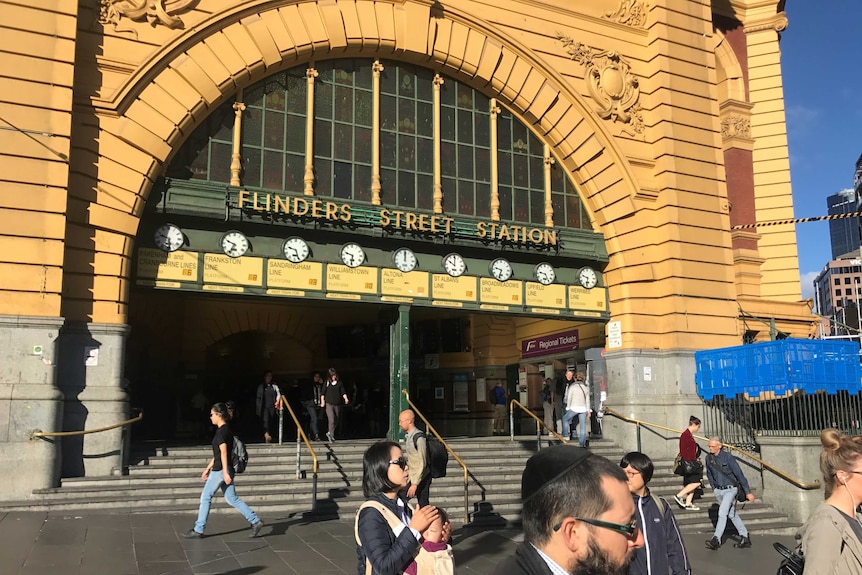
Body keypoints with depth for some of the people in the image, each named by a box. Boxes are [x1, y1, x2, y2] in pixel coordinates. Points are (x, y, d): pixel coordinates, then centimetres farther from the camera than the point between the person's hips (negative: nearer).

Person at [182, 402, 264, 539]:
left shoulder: (221, 431, -13)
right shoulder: (227, 430, 15)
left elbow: (223, 452, -19)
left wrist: (225, 472, -23)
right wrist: (208, 468, 25)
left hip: (220, 471, -9)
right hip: (225, 470, 9)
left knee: (205, 498, 3)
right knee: (232, 499, 9)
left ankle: (198, 530, 12)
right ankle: (255, 521, 5)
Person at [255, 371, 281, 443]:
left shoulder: (274, 386, 15)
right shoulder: (261, 386, 12)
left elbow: (278, 394, 7)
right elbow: (258, 398, 13)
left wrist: (278, 401, -14)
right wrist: (258, 409, 8)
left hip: (272, 408, 3)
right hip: (264, 407, -2)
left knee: (272, 424, 0)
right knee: (266, 420, -25)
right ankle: (266, 435, -44)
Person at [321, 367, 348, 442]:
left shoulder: (340, 382, 4)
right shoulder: (327, 383, 0)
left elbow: (343, 392, 5)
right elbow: (323, 393, 3)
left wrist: (346, 398, -11)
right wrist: (322, 401, -6)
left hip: (337, 404, 3)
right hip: (329, 404, -3)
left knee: (336, 421, 11)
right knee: (331, 420, -14)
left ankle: (329, 433, 31)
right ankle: (332, 436, -4)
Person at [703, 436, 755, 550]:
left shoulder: (727, 457, -17)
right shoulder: (708, 458, -1)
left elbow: (739, 474, -13)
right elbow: (709, 474, 17)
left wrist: (748, 492, -11)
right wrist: (714, 488, 15)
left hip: (730, 489, -6)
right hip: (718, 490, 6)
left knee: (722, 513, -18)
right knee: (732, 514, 14)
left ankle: (716, 539, -19)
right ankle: (745, 538, 26)